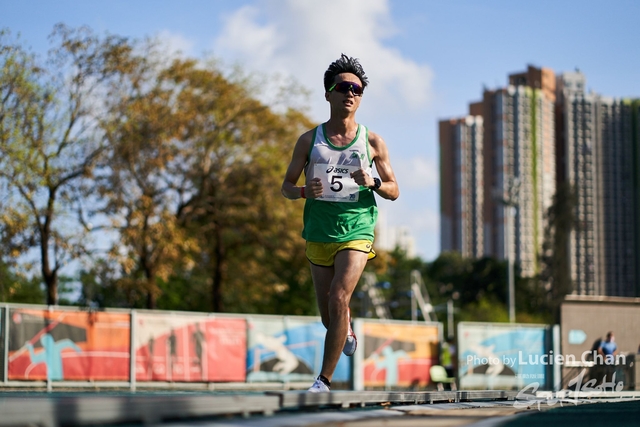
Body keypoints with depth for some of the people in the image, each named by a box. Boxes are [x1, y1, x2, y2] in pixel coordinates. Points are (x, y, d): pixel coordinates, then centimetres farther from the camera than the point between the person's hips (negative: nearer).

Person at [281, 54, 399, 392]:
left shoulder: (373, 142, 2)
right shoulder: (309, 140, 3)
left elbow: (394, 191, 8)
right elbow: (286, 185, 8)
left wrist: (374, 183, -14)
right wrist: (304, 191, -15)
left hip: (357, 232, -2)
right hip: (318, 234, 2)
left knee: (339, 297, -22)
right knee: (329, 319, 7)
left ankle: (324, 380, -14)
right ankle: (347, 331, 46)